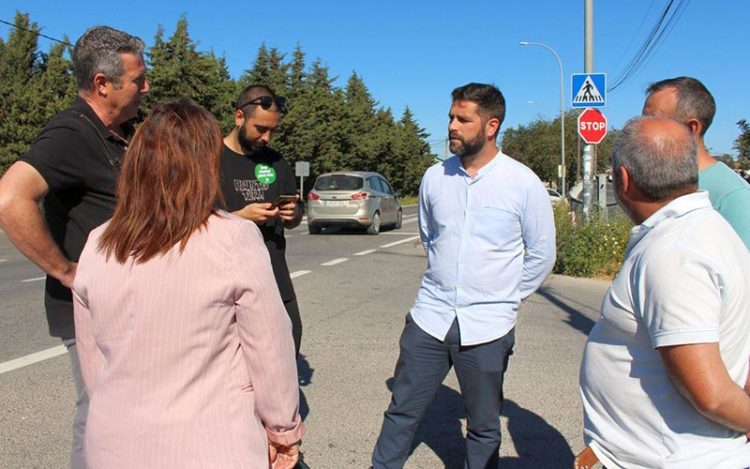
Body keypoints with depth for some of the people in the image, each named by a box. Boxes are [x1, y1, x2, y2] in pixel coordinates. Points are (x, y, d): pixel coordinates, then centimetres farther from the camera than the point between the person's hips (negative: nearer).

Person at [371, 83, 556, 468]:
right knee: (402, 411, 11)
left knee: (483, 428, 13)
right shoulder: (435, 178, 2)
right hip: (430, 316, 3)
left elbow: (541, 256, 1)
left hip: (487, 327, -2)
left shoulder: (523, 183, -8)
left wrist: (504, 298, 4)